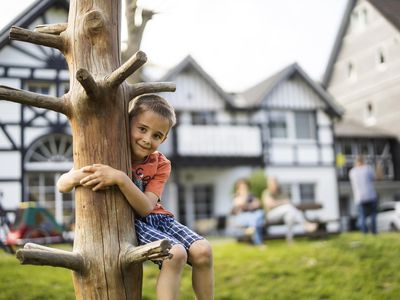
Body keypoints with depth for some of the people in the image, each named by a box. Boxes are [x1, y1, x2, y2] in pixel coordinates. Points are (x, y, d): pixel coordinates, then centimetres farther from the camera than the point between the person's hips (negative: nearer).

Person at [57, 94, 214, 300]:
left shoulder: (160, 165, -2)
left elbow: (146, 208, -18)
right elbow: (62, 186, -10)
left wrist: (120, 178, -33)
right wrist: (77, 176, -35)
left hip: (156, 217, 4)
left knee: (203, 251, -19)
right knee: (176, 254, -29)